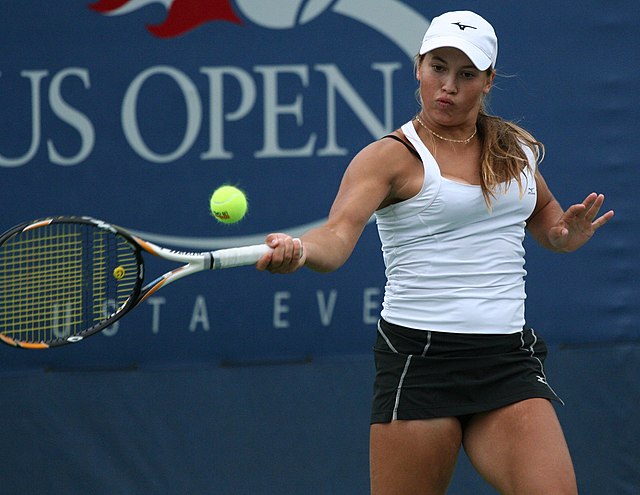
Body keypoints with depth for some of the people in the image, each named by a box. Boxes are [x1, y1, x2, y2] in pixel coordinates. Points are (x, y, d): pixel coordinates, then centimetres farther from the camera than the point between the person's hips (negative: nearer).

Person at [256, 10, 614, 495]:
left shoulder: (516, 147, 13)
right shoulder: (392, 156, -4)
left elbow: (545, 217, 31)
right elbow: (338, 234, -20)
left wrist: (567, 233, 6)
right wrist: (297, 250, -44)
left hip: (509, 360, 4)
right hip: (419, 360, -4)